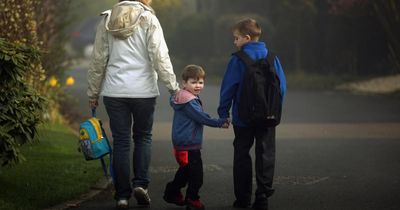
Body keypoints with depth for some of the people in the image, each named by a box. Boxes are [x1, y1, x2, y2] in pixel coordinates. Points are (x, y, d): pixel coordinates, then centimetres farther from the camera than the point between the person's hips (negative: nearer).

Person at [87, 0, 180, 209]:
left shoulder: (107, 20, 5)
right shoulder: (148, 19, -4)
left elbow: (98, 59, 6)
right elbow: (159, 57, -10)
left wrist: (93, 92, 13)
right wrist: (173, 86, -4)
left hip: (114, 92, 2)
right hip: (144, 90, -2)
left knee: (121, 141, 6)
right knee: (143, 137, 15)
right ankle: (141, 183, 0)